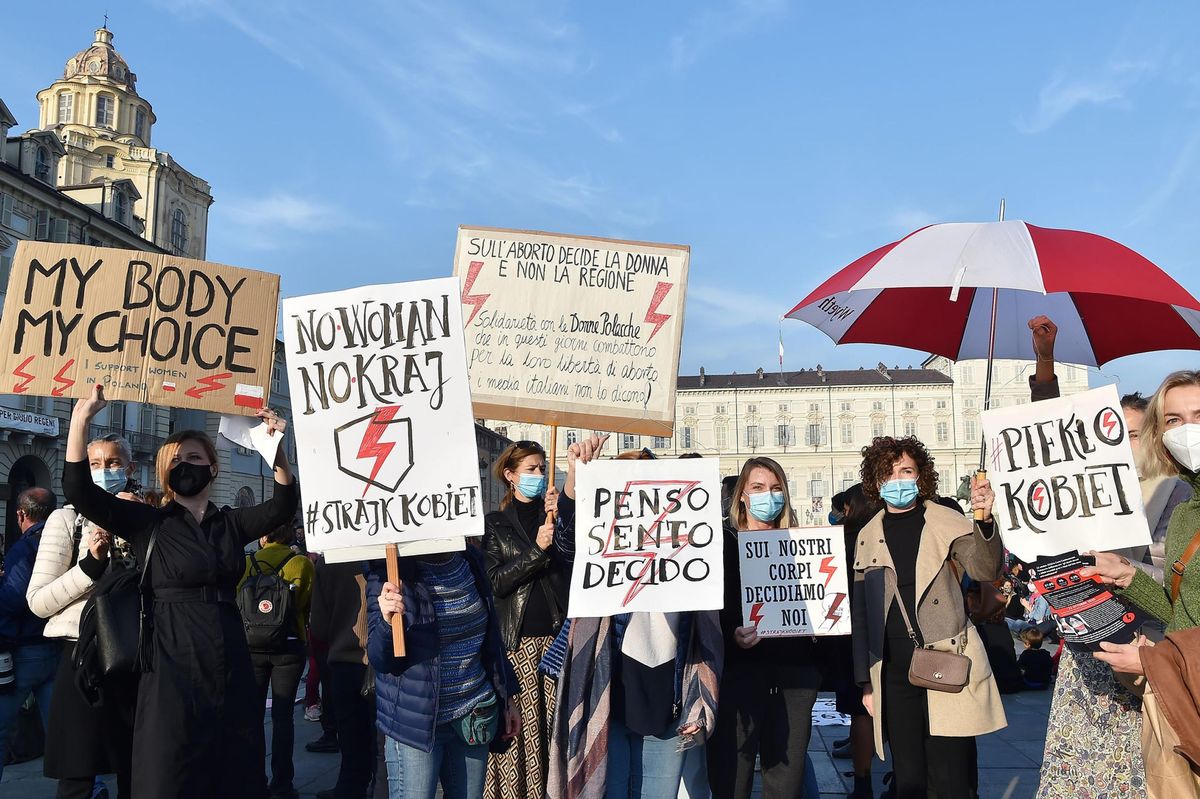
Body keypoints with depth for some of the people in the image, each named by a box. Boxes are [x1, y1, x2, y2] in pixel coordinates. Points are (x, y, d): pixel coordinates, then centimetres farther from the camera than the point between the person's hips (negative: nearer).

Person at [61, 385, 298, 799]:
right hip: (173, 663, -3)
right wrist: (81, 420, -20)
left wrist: (277, 447, -20)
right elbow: (80, 491, -8)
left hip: (229, 662, 3)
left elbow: (282, 506, -4)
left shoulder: (231, 523, 11)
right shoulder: (149, 523, 3)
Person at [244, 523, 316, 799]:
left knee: (253, 712, 11)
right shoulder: (302, 563, -4)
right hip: (289, 647, -1)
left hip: (251, 646, 1)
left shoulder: (245, 564, -1)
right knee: (282, 714, 3)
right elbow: (310, 606, -3)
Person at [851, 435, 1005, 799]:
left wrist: (984, 521, -29)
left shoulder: (947, 522, 2)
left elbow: (984, 570, -11)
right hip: (894, 672, 3)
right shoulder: (867, 537, 9)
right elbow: (861, 611, 13)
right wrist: (865, 680, 11)